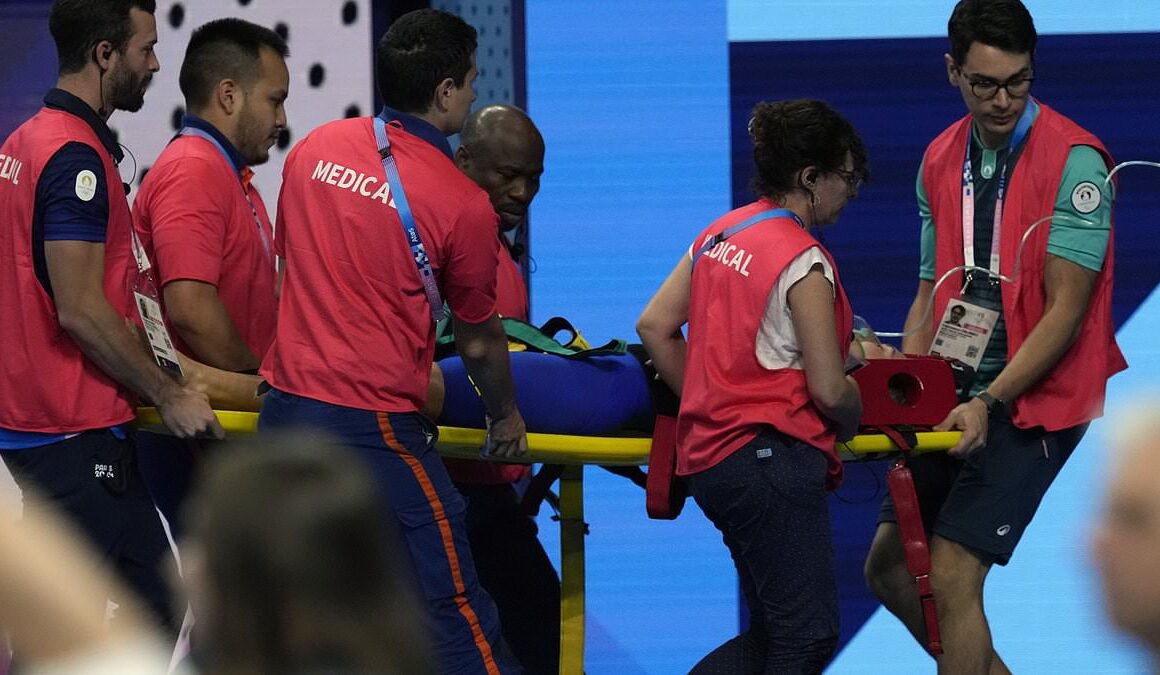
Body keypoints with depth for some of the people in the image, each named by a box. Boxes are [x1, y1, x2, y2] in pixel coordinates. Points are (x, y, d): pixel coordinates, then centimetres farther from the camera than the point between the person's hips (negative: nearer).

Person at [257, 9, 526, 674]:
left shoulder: (315, 148, 6)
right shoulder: (463, 203, -10)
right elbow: (479, 341, 3)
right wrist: (506, 419, 22)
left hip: (283, 412, 6)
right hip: (373, 429, -6)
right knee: (455, 615, -2)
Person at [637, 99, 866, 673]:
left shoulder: (721, 235, 11)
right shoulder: (803, 262, -13)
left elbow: (654, 325, 12)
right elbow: (828, 389, -13)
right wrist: (852, 424, 7)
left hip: (710, 455, 9)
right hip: (773, 458, -9)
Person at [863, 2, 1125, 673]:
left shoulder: (1074, 161, -14)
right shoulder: (940, 163, 7)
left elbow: (1065, 310, -17)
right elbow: (932, 294, 12)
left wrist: (990, 402, -23)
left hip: (1035, 399, -7)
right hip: (960, 397, 7)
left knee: (953, 572, -14)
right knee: (889, 566, 10)